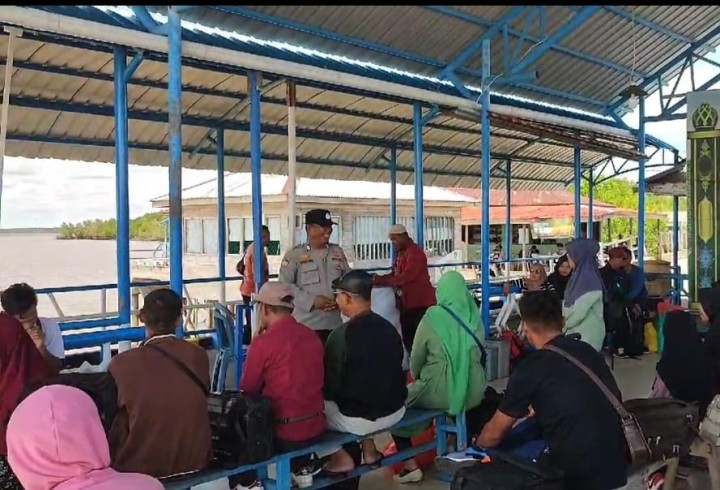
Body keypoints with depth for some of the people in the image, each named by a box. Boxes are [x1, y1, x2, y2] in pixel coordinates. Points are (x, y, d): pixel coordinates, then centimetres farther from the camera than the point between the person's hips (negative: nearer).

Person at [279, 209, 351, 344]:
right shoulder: (295, 254, -4)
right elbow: (285, 285, -10)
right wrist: (312, 301, -17)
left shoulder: (338, 251, 12)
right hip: (307, 325, -5)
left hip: (335, 323, 5)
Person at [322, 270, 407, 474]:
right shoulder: (389, 328, 0)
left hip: (359, 419, -6)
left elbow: (330, 385, -12)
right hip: (395, 411, 7)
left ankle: (342, 458, 13)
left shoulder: (341, 335, -20)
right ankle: (369, 450, 30)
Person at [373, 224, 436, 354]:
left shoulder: (415, 252, -16)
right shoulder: (400, 253, 13)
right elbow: (395, 274, 15)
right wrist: (379, 278, -3)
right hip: (406, 303, 10)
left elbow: (406, 277, -25)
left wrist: (383, 281, -21)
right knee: (407, 338, 14)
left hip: (420, 303, -10)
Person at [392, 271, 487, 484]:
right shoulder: (475, 316, 1)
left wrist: (416, 378, 21)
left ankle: (410, 467, 10)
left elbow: (417, 358, 1)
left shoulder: (432, 317, -10)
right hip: (473, 392, 5)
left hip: (439, 392, -5)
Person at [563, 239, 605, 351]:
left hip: (587, 335, -8)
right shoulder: (579, 275, 7)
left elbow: (579, 311, -21)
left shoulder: (589, 279, -20)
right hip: (575, 332, 8)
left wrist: (562, 325, -6)